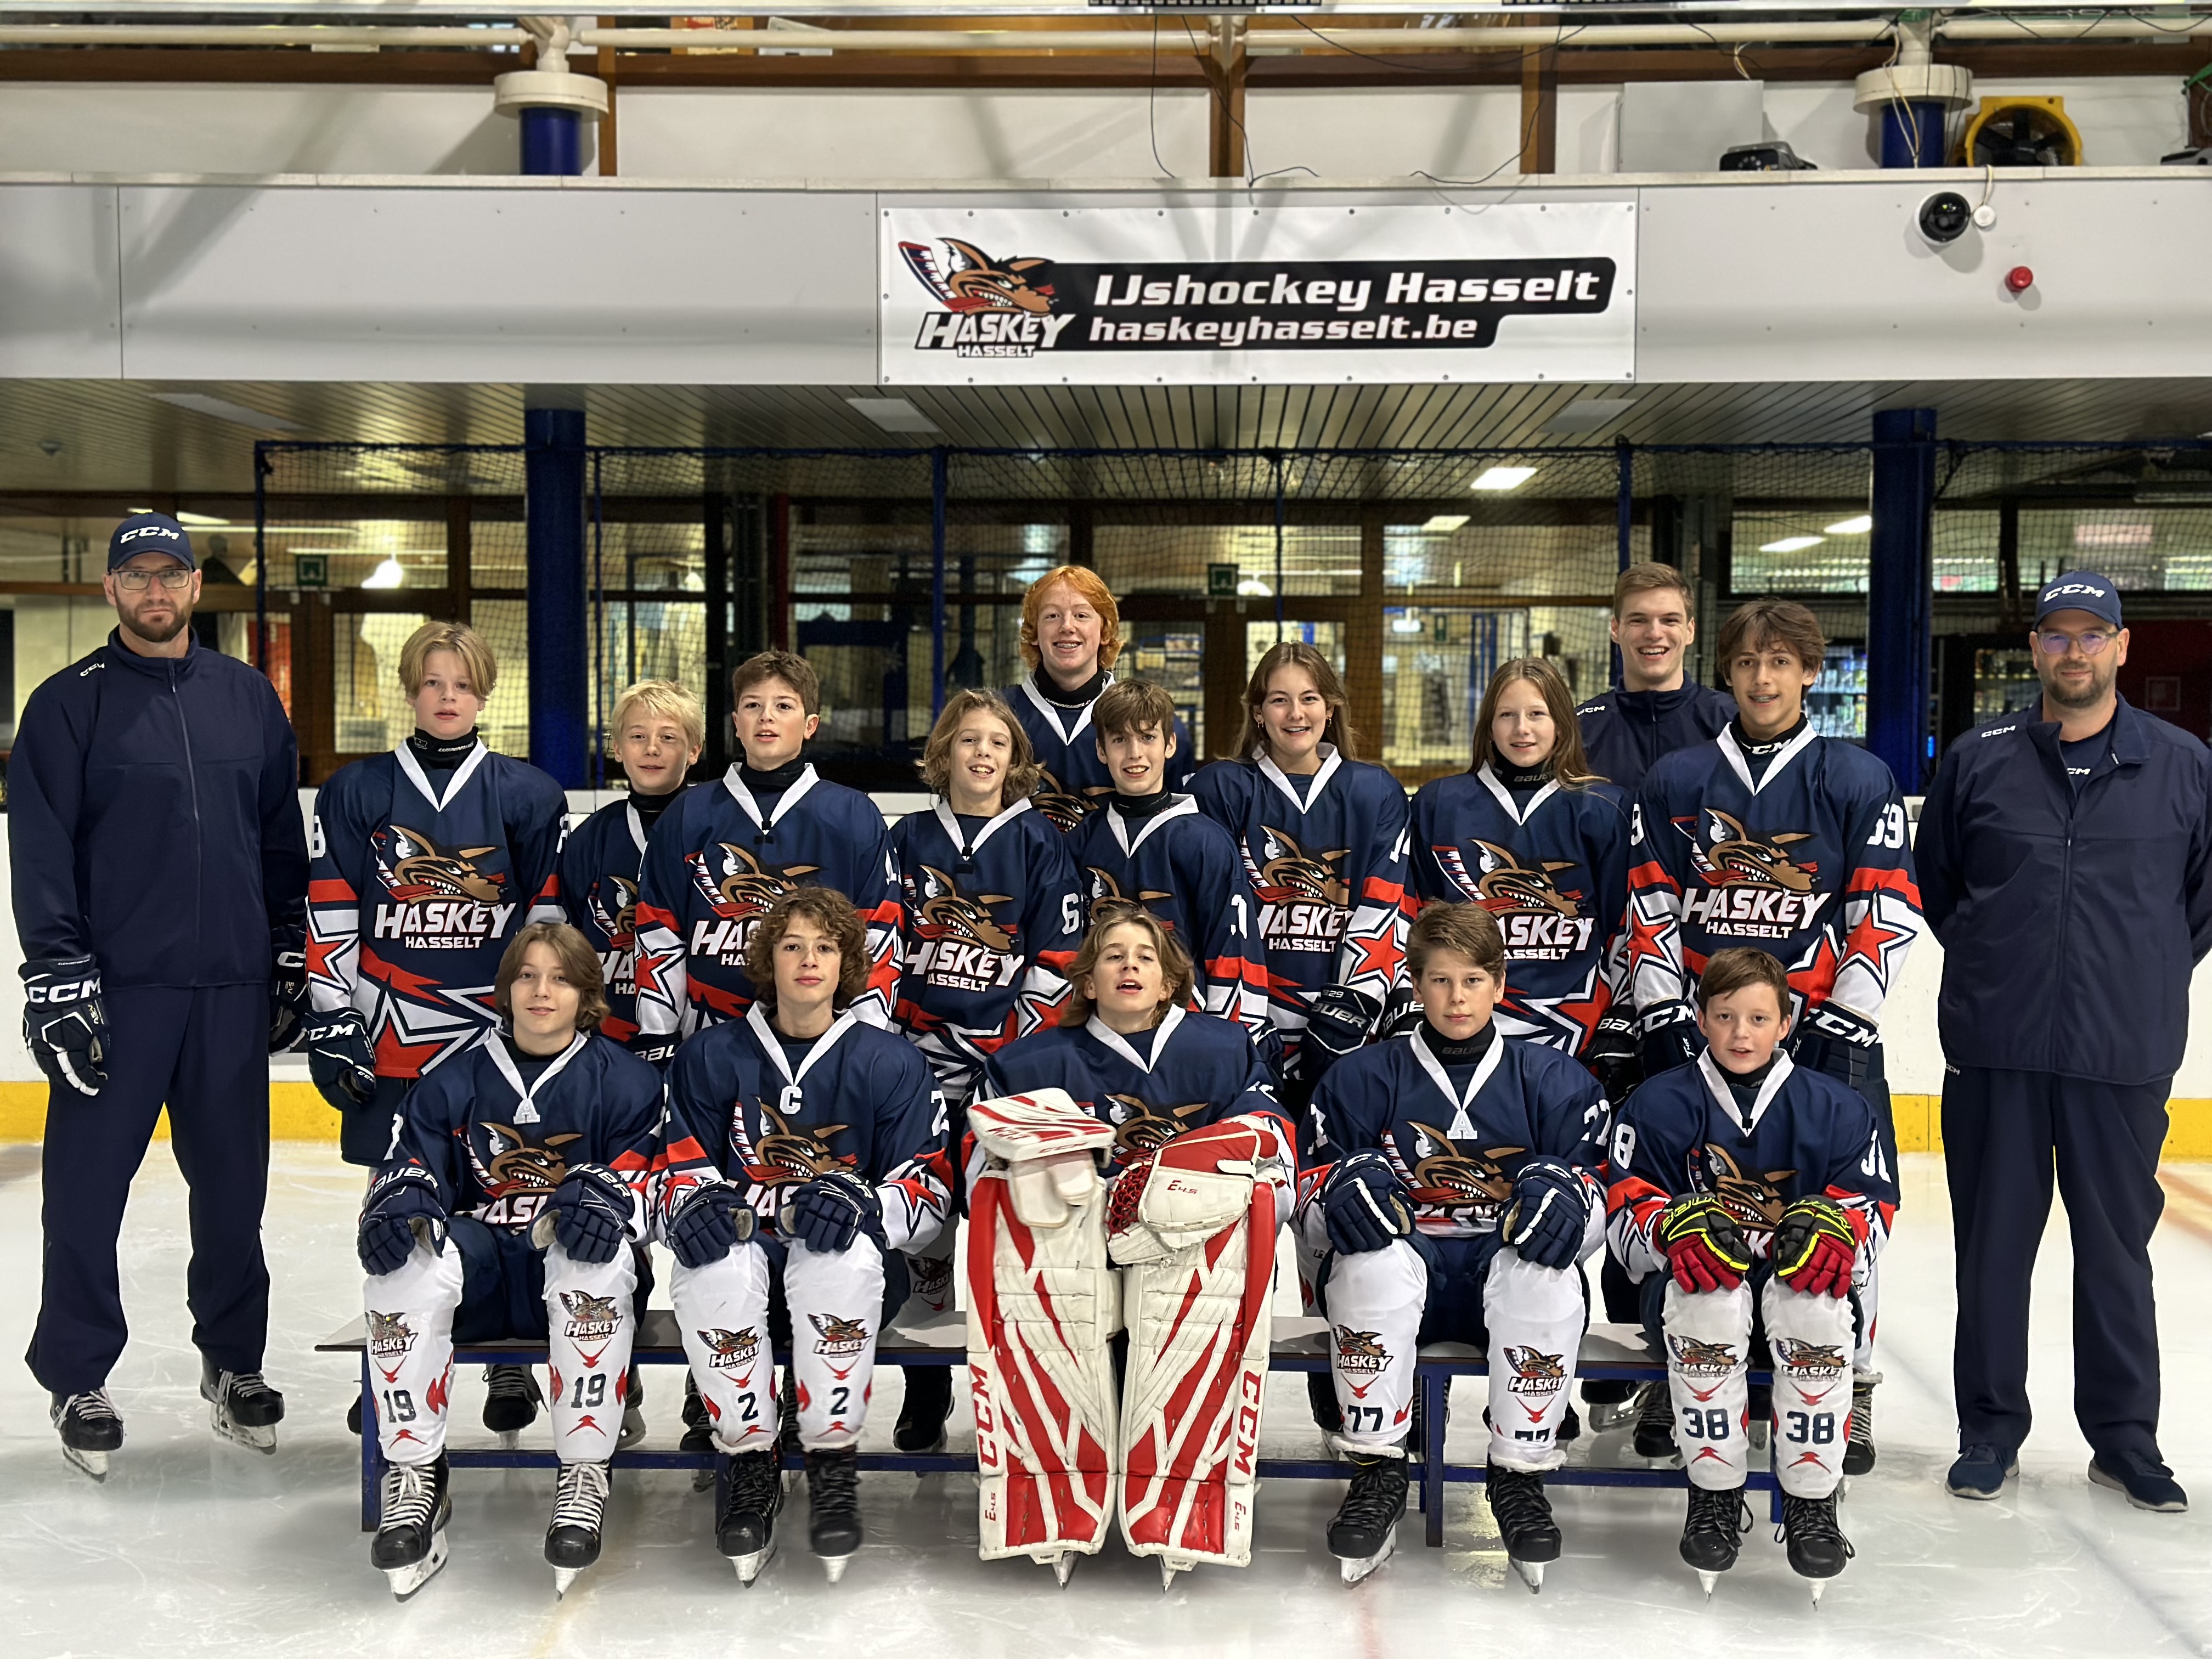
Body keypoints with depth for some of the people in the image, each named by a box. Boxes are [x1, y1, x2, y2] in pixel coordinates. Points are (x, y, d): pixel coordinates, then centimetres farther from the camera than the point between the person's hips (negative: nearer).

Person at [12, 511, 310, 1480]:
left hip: (231, 988, 3)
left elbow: (283, 837, 14)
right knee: (87, 1189, 2)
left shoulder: (247, 699, 10)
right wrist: (58, 976, -11)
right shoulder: (69, 705, 0)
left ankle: (233, 1361, 25)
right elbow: (40, 851, -4)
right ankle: (78, 1380, 16)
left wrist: (292, 955, 11)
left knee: (232, 1182, 10)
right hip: (115, 989, -3)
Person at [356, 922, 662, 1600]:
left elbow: (640, 1176, -4)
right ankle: (415, 1474, -20)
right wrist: (401, 1198, -20)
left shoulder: (625, 1080, 4)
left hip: (578, 1271, -2)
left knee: (599, 1254, -38)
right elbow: (412, 1161, 6)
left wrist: (603, 1196, -29)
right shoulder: (455, 1080, 10)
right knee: (407, 1259, -31)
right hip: (479, 1263, 2)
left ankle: (585, 1475, -28)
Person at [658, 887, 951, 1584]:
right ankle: (747, 1461, -18)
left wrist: (858, 1202, -23)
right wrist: (697, 1205, -17)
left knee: (845, 1252, -38)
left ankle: (833, 1463, -22)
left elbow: (927, 1192, 0)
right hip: (741, 1248, 1)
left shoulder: (892, 1063, 4)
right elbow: (681, 1168, 9)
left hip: (852, 1268, -1)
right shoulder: (711, 1056, 9)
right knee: (712, 1261, -35)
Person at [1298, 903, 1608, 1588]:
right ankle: (1376, 1470, -23)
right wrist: (1343, 1188, -18)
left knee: (1548, 1273, -34)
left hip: (1511, 1264, 0)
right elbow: (1312, 1184, 6)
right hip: (1402, 1266, 0)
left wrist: (1566, 1190, -17)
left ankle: (1520, 1475, -19)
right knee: (1372, 1261, -35)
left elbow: (1598, 1183, 7)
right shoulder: (1360, 1079, 8)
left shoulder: (1554, 1081, 9)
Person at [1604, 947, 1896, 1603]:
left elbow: (1873, 1206, 4)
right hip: (1693, 1279, 0)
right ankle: (1715, 1495, -21)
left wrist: (1834, 1226, -19)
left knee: (1816, 1303, -35)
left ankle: (1812, 1501, -22)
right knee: (1710, 1300, -36)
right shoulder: (1658, 1105, 3)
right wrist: (1673, 1227, -23)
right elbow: (1624, 1205, -1)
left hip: (1797, 1275, 1)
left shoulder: (1834, 1107, 6)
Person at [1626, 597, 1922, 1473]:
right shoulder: (1676, 780, 8)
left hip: (1824, 1030, -1)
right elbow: (1650, 904, 6)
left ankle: (1848, 1390, 13)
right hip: (1698, 1026, 2)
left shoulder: (1860, 781, 3)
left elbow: (1887, 912, -2)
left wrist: (1845, 1021, -9)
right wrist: (1664, 1013, -2)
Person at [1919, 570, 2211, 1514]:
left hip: (2125, 1055, 0)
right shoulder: (1980, 760, 2)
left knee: (2117, 1248, 9)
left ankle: (2125, 1437, 23)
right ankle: (1990, 1429, 20)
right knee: (1993, 1246, 7)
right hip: (1995, 1053, 0)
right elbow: (1933, 877, 15)